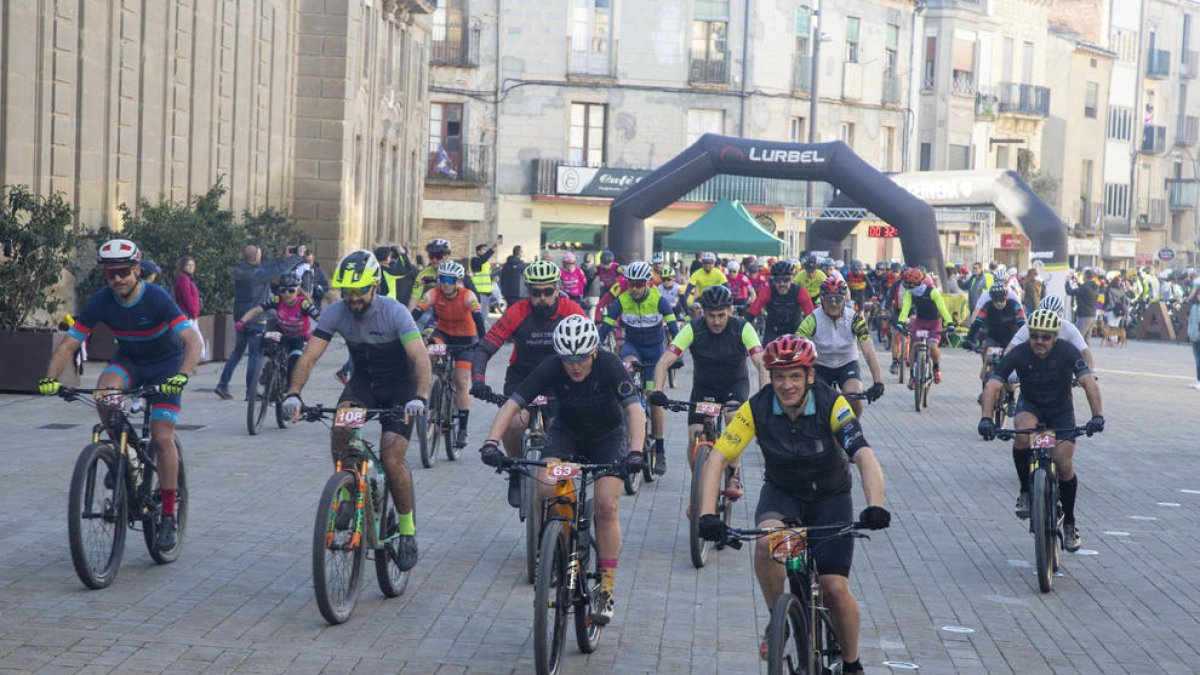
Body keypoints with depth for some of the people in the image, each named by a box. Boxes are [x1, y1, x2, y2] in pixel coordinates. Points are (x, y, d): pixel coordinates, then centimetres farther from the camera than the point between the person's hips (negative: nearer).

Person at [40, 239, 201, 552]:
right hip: (128, 361, 3)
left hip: (166, 364, -3)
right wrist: (50, 378, -36)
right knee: (105, 390, -32)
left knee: (162, 436, -16)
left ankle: (169, 518, -6)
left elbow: (192, 341, -36)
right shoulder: (100, 301, -17)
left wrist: (182, 376, -54)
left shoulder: (157, 298, -28)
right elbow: (69, 344, -18)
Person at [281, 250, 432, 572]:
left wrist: (420, 397, -51)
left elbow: (420, 357, -34)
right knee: (340, 427, -28)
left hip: (399, 388, -4)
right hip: (363, 382, 4)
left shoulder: (394, 312, -24)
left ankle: (407, 530, 3)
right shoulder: (336, 313, -13)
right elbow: (310, 355, -19)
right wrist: (293, 393, -35)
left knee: (392, 460, -17)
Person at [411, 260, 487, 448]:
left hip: (465, 338, -2)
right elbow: (416, 313, -31)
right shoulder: (433, 294, -20)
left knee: (462, 383, -10)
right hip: (443, 333, 2)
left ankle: (462, 430, -5)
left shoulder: (467, 296, -25)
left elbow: (478, 317, -38)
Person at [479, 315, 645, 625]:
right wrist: (491, 442, -45)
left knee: (606, 506, -18)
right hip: (567, 434, 2)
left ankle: (606, 588, -6)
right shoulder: (550, 370, -25)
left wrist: (635, 452, -53)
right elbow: (511, 404, -29)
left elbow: (635, 409, -37)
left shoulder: (609, 366, -28)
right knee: (545, 487, -26)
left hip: (609, 437, -2)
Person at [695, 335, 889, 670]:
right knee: (767, 541, -33)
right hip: (781, 493, 1)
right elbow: (717, 458, -23)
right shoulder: (757, 408, -20)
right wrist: (708, 515, -38)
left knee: (836, 587, -12)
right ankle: (777, 622, -10)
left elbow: (864, 455, -36)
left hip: (830, 498, -1)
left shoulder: (831, 404, -25)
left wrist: (875, 506, -54)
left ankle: (852, 664, 14)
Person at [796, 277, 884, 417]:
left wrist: (878, 382, -38)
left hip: (847, 365, 0)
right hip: (821, 367, 0)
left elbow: (869, 351, -27)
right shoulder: (813, 320, -22)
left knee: (854, 397, -26)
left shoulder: (854, 318, -20)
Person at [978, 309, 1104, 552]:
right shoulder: (1018, 354, -21)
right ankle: (1025, 492, -17)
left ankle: (1069, 523, 8)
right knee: (1022, 432, -35)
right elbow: (992, 386, -28)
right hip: (1030, 406, 0)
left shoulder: (1067, 352, -22)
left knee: (1064, 465, -13)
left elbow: (1088, 382, -30)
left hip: (1061, 411, 0)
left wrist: (1097, 415, -45)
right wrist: (986, 418, -44)